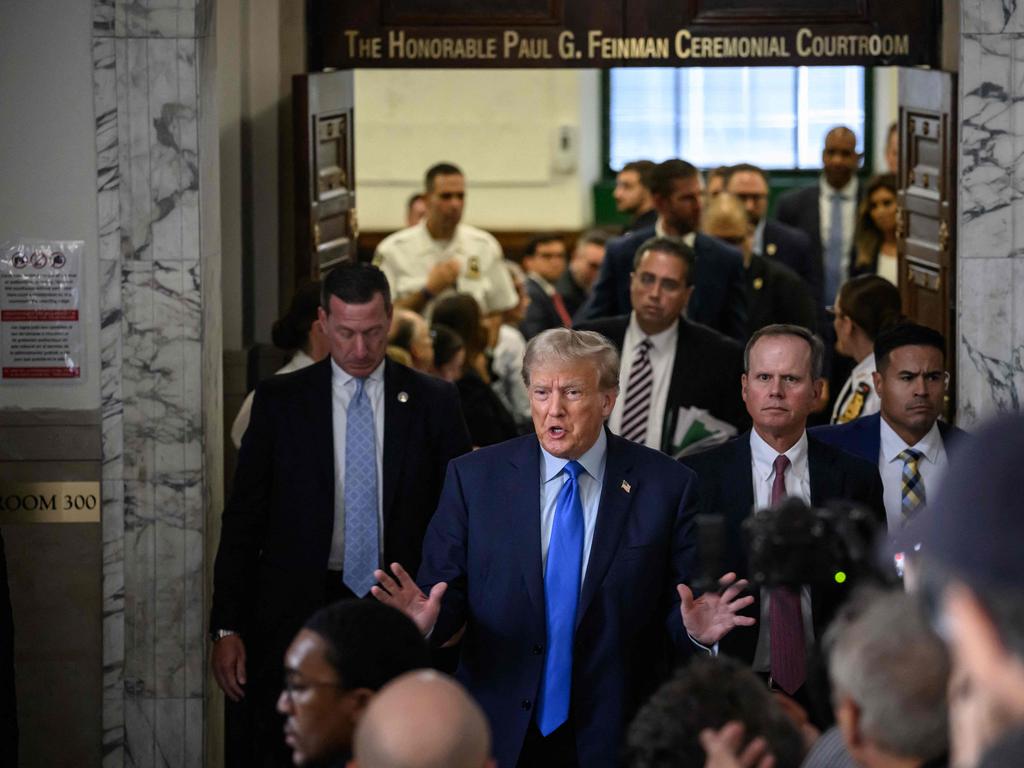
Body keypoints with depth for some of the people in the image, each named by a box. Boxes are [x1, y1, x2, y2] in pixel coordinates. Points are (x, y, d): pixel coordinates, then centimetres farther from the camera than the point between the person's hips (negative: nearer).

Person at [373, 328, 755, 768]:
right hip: (502, 731, 1)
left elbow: (673, 608, -2)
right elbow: (447, 594, -1)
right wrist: (427, 620, -22)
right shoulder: (473, 478, 0)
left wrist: (695, 628, -23)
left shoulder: (665, 485, -2)